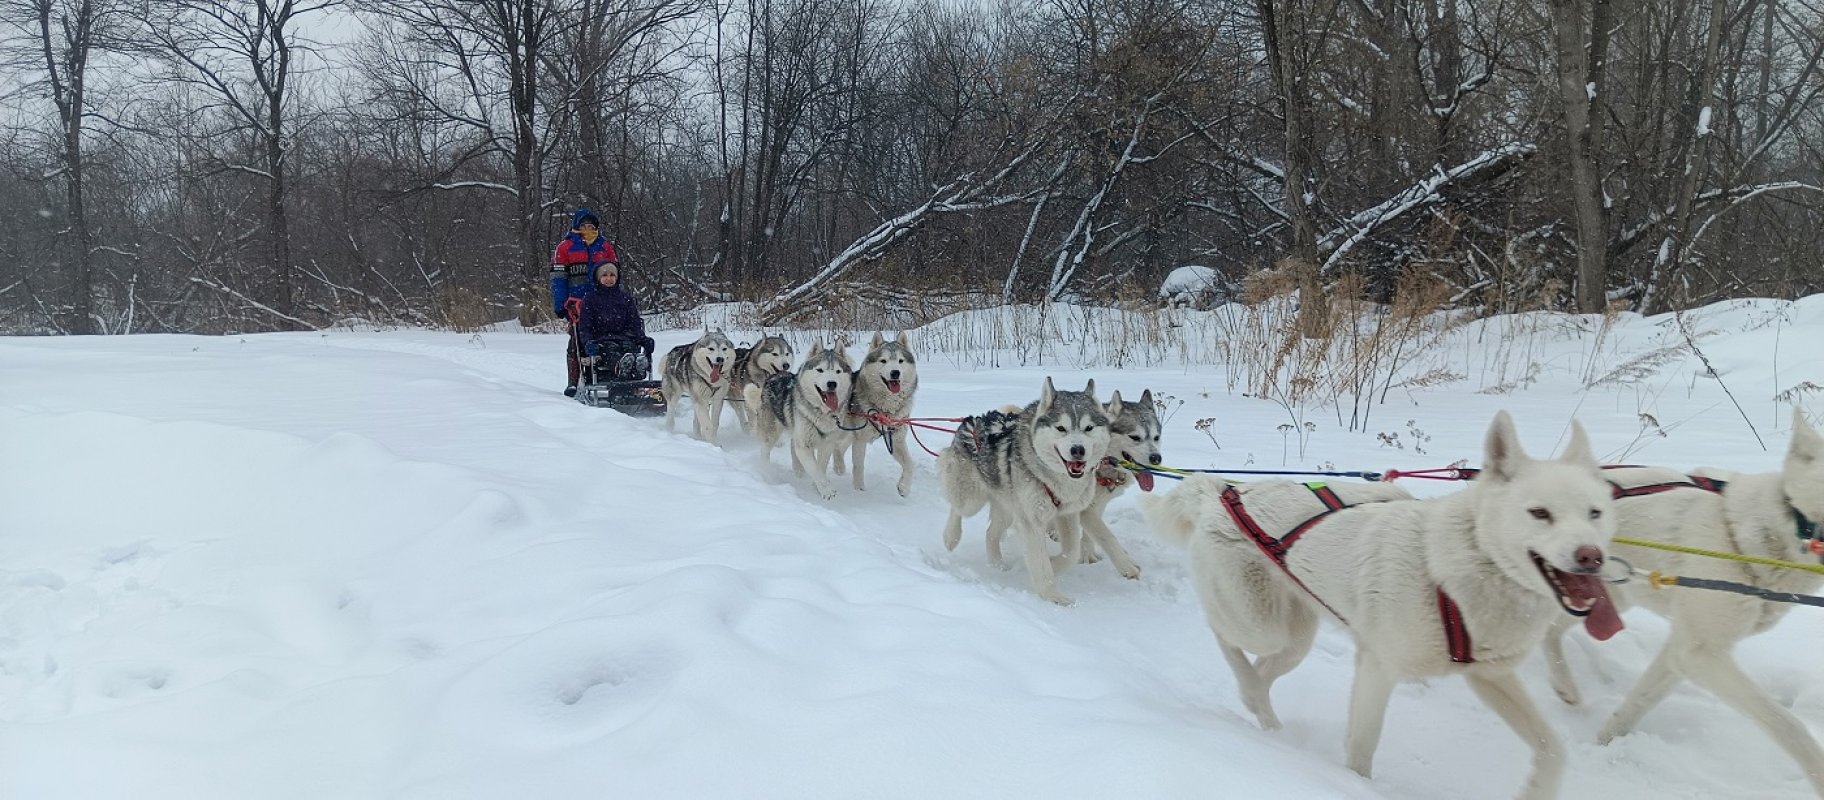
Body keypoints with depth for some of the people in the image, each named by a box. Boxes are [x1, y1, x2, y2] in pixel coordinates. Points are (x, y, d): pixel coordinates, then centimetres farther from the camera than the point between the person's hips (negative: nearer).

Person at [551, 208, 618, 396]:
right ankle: (574, 383, -2)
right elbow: (558, 278, 4)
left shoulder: (605, 246, 16)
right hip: (576, 302, -3)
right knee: (578, 342, -6)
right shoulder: (565, 247, 7)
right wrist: (559, 305, -4)